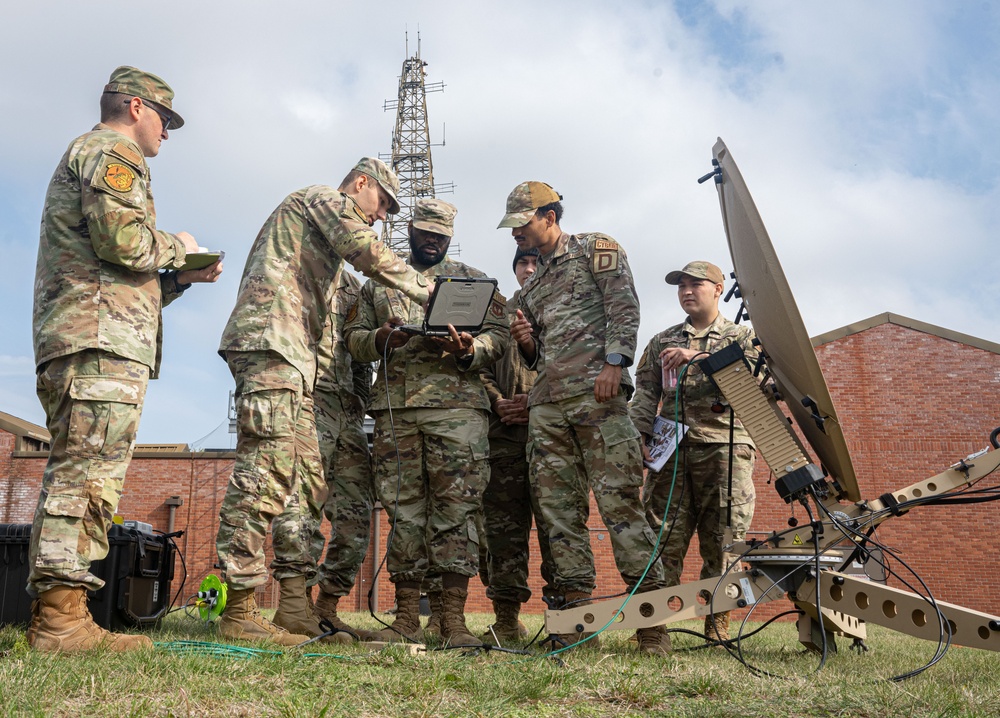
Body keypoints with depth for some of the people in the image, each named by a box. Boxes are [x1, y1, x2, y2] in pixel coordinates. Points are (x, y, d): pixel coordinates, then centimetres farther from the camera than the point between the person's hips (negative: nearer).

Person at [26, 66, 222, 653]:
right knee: (88, 475, -14)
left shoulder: (82, 155, 34)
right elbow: (121, 237, -17)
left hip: (71, 341, 10)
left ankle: (53, 617, 6)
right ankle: (62, 618, -16)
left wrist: (184, 277, 22)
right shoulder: (112, 150, 2)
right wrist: (178, 248, 1)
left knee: (78, 476, 6)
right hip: (101, 339, -10)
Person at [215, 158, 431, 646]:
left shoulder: (330, 228, 35)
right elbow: (369, 254, -10)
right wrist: (428, 291, -1)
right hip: (270, 337, -10)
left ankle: (294, 606, 5)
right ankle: (238, 610, -17)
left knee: (306, 480, 5)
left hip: (291, 356, 11)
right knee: (265, 470, -16)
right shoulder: (323, 199, 7)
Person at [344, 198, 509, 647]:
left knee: (455, 508, -6)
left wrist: (469, 351, -13)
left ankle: (454, 619, -2)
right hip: (395, 407, 2)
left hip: (457, 404, -1)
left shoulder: (472, 279, 18)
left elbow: (499, 334, 8)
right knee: (403, 509, 1)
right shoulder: (380, 281, 22)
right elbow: (352, 336, 17)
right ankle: (406, 618, 7)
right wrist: (379, 340, -6)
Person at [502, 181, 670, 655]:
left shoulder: (596, 249, 11)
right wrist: (526, 344, 7)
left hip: (596, 390, -7)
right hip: (547, 402, 7)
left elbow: (624, 307, -3)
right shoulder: (531, 287, 29)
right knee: (559, 509, 0)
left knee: (619, 499, -13)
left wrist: (614, 362, -16)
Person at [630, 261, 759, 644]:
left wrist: (700, 358, -14)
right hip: (672, 449, 2)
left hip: (724, 447, -1)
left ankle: (718, 627, 6)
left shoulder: (742, 336, 16)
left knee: (722, 540, -2)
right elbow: (645, 394, 15)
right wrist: (641, 437, -1)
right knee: (663, 538, -6)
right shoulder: (662, 342, 22)